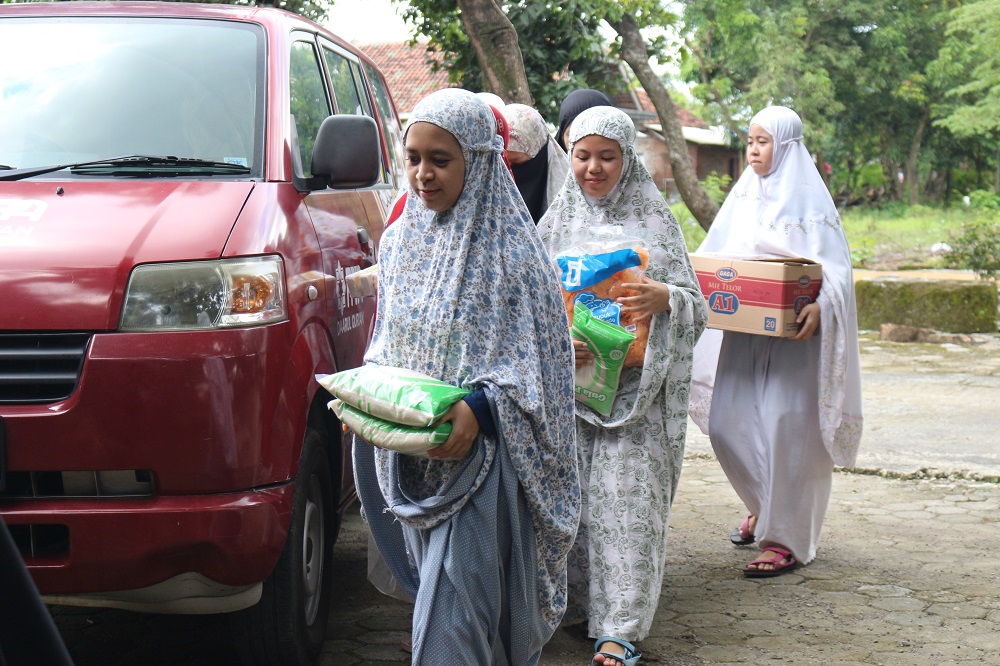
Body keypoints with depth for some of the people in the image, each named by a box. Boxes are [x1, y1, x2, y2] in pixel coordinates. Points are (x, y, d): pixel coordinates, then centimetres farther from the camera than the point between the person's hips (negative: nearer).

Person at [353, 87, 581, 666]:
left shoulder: (511, 249, -9)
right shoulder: (401, 240, 9)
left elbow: (536, 361, -9)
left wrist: (478, 410, -24)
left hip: (481, 452, -6)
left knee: (452, 602, -10)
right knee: (436, 588, 14)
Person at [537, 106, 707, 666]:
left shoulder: (655, 220, 4)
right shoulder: (557, 221, 10)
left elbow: (694, 305, 1)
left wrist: (664, 298, -21)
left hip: (635, 385, -2)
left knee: (625, 498, -7)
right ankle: (577, 603, 17)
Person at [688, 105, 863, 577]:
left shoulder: (808, 199, -4)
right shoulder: (744, 196, 14)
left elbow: (834, 266, -10)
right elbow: (716, 255, 18)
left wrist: (820, 305, -28)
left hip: (791, 332, -6)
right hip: (741, 332, 6)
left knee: (783, 430, -8)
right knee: (727, 424, 3)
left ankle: (786, 539, 0)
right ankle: (765, 507, 27)